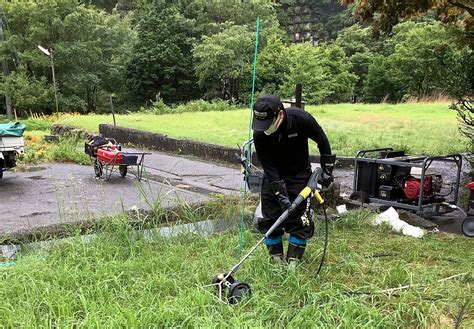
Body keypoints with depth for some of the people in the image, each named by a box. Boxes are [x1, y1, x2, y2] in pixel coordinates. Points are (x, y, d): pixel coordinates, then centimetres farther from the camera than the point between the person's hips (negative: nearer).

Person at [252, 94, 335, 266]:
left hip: (299, 175, -1)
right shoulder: (259, 134, -22)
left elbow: (322, 140, -8)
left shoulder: (300, 118, -26)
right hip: (273, 176, 2)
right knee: (269, 218, 0)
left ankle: (293, 263, 5)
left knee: (298, 219, -5)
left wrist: (327, 169, -4)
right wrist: (281, 194, -25)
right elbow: (268, 166, -19)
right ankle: (276, 260, 15)